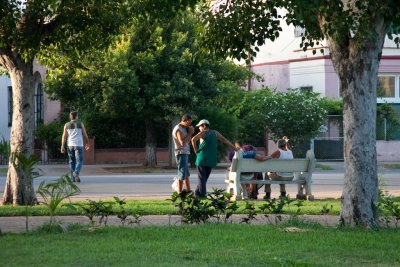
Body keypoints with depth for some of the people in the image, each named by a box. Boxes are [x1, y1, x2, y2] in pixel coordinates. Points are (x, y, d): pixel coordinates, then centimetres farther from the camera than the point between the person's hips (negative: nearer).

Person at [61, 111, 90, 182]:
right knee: (79, 161, -2)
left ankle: (73, 178, 11)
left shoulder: (67, 125, 6)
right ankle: (76, 172, -29)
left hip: (70, 145, 3)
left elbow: (64, 136, -1)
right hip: (79, 145, -3)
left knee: (72, 162, 12)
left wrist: (62, 146, -3)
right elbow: (85, 135, 3)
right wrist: (87, 144, 16)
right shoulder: (80, 124, 1)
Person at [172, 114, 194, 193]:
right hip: (181, 153, -10)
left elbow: (188, 141, 18)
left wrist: (190, 133, 3)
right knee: (182, 174, -10)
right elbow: (182, 142, -23)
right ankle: (180, 193, -9)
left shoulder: (183, 128, 16)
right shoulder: (178, 129, -14)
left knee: (186, 174, 12)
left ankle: (189, 191, 16)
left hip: (185, 153, 10)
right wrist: (189, 133, -16)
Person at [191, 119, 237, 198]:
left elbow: (193, 139, -24)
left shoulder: (202, 133, -7)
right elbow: (225, 140, 7)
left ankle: (202, 195, -7)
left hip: (202, 159, -5)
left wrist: (195, 149, -12)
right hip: (211, 160, 5)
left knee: (201, 178, 0)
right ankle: (197, 193, 22)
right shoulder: (215, 133, 8)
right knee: (204, 178, 15)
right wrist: (235, 148, 9)